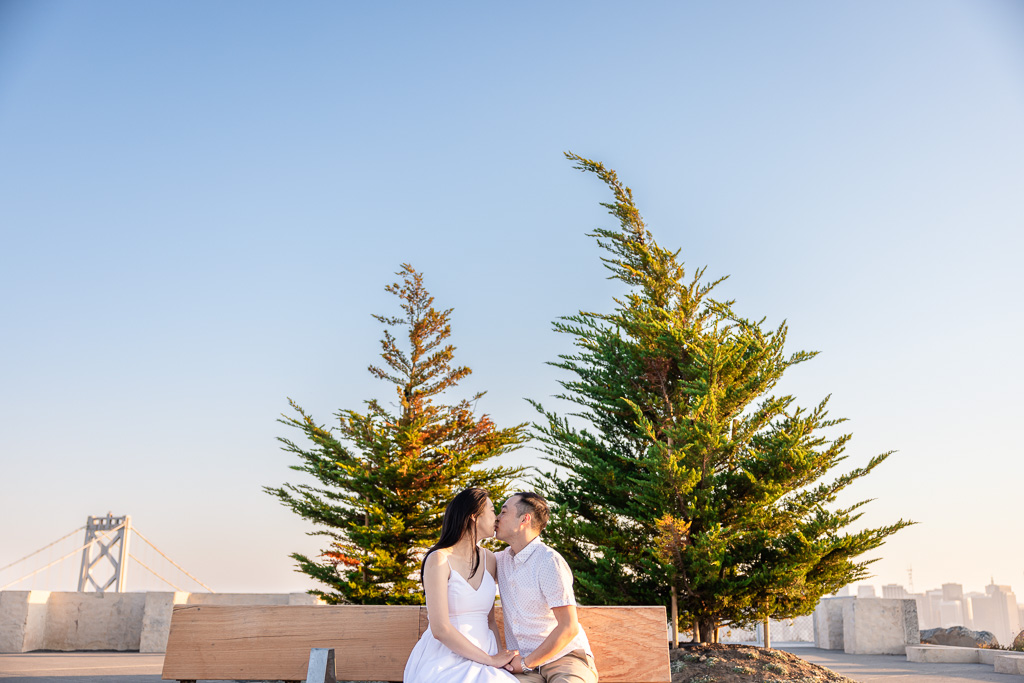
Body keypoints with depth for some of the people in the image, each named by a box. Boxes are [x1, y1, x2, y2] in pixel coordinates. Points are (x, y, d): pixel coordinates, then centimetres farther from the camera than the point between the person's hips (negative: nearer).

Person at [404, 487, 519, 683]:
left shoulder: (488, 559, 11)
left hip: (480, 664, 5)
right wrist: (491, 660, -9)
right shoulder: (439, 560, -9)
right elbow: (440, 629, -15)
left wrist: (501, 658, 0)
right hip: (445, 663, -5)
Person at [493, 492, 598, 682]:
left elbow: (568, 628, -16)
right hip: (523, 668, 5)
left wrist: (526, 663, -10)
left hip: (565, 658, -5)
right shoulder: (502, 559, 10)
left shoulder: (549, 561, -13)